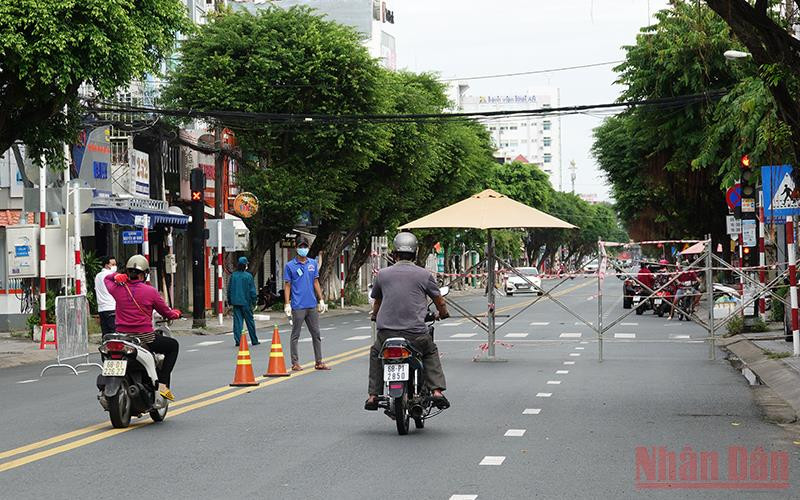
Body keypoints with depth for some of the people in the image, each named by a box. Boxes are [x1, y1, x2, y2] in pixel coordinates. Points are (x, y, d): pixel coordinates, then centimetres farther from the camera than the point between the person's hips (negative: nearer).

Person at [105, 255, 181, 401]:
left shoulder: (117, 289, -1)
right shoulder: (150, 291, -8)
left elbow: (107, 278, 25)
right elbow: (167, 313, 5)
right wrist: (176, 313, 27)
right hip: (144, 338, -3)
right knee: (173, 345, 22)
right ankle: (162, 384, 10)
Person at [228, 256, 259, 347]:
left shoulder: (233, 276, 3)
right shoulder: (248, 276, -8)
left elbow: (229, 289, 8)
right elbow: (252, 290, -7)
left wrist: (230, 300, 17)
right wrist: (254, 301, 2)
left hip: (236, 302, 3)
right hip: (246, 302, -3)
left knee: (237, 321, 3)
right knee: (250, 321, 7)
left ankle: (238, 340, -5)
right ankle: (254, 340, 15)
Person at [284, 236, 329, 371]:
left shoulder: (313, 263, 11)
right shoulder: (290, 266, -1)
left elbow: (316, 283, 15)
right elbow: (287, 286, -2)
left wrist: (321, 300, 11)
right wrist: (287, 304, -9)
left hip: (312, 305, 5)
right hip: (298, 306, -5)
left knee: (316, 334, 8)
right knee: (295, 335, 1)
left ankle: (318, 362, 14)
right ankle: (295, 363, 6)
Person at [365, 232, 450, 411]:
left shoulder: (382, 274, 9)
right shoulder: (424, 275, 3)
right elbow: (439, 301, 12)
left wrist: (375, 316, 47)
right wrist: (443, 313, 36)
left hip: (387, 331, 1)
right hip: (416, 333, -1)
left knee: (375, 354, 29)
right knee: (431, 353, 27)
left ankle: (373, 396, 20)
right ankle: (436, 390, 10)